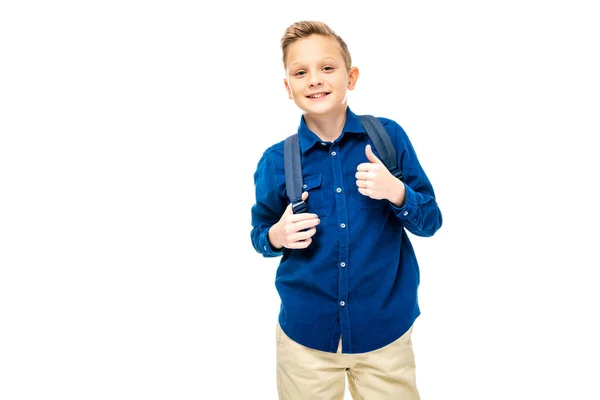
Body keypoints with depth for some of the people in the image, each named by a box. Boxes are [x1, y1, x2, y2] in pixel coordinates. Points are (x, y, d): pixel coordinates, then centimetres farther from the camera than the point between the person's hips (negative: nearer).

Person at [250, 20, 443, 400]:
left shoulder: (388, 136, -7)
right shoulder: (276, 161, -5)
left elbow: (430, 222, -1)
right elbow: (260, 233, 9)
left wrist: (397, 193, -21)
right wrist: (277, 236, -13)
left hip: (386, 329, 0)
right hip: (305, 333, 1)